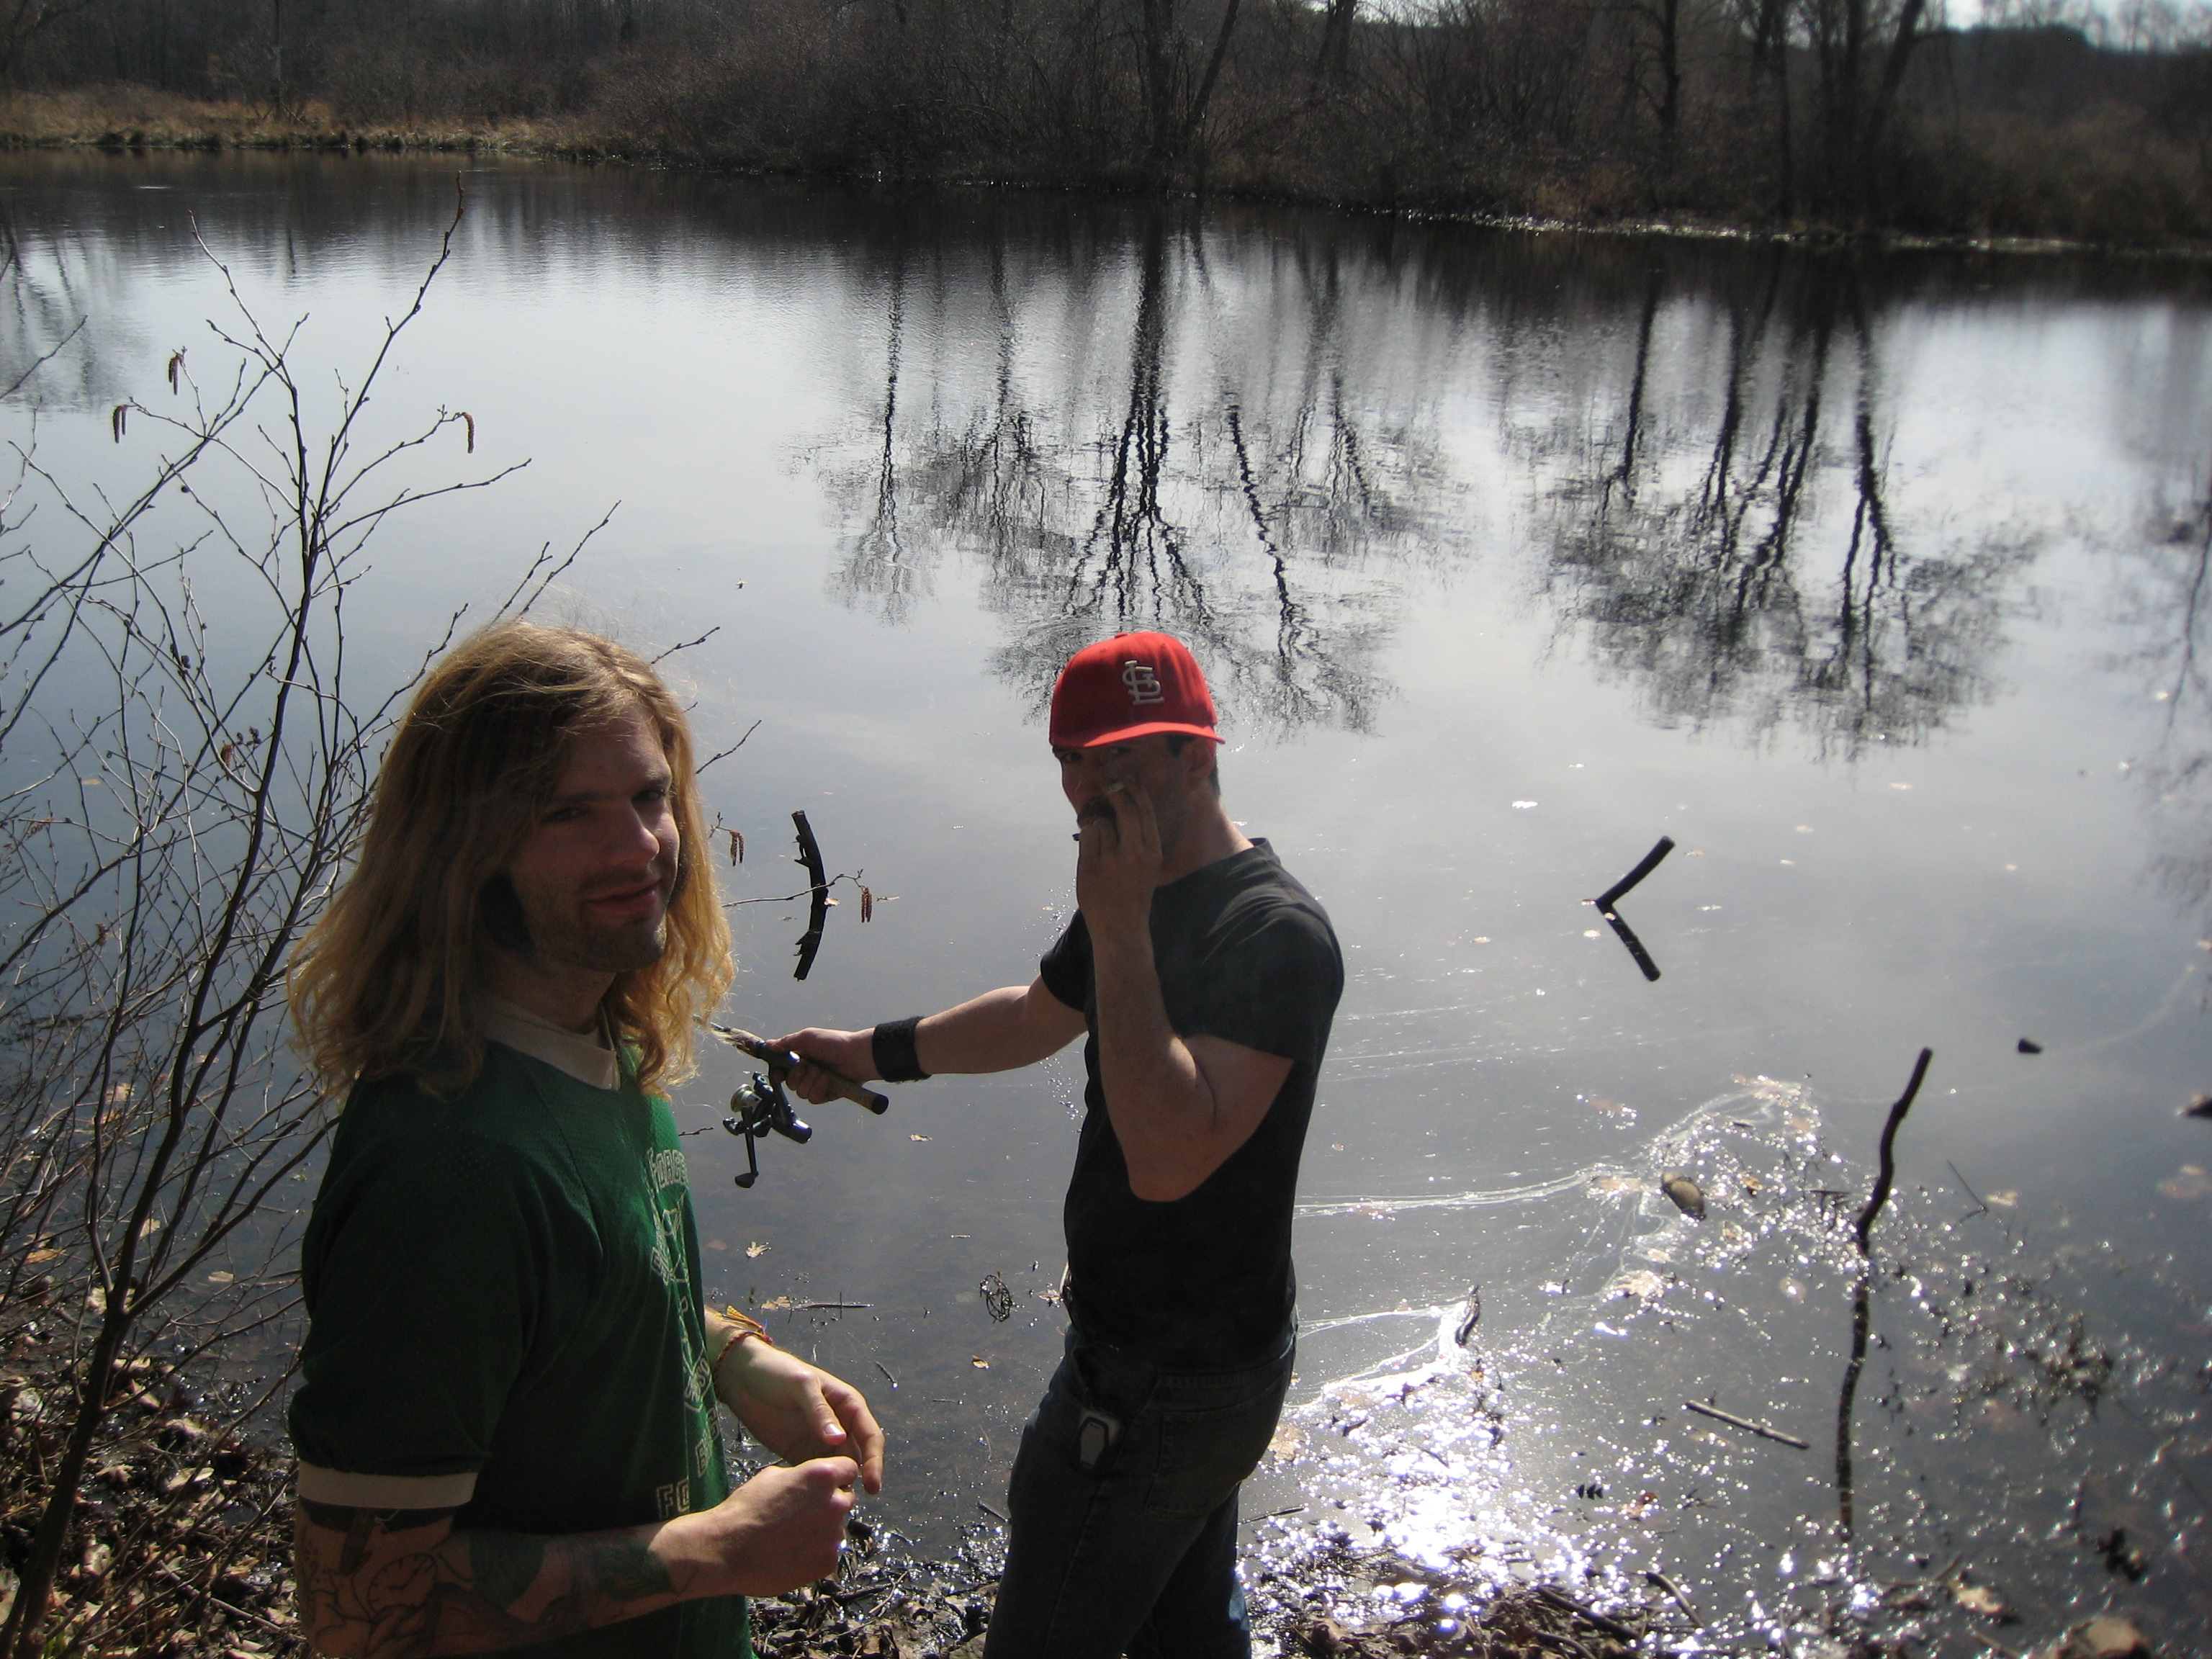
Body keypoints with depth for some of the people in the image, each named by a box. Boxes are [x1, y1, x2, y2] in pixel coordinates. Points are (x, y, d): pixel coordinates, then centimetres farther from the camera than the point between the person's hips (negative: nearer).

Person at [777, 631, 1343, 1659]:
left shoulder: (1275, 938, -26)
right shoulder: (1146, 896, 6)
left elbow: (1167, 1158, -37)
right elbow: (1035, 1017, 24)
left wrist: (1120, 928, -34)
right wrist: (872, 1052, 26)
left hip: (1162, 1386, -10)